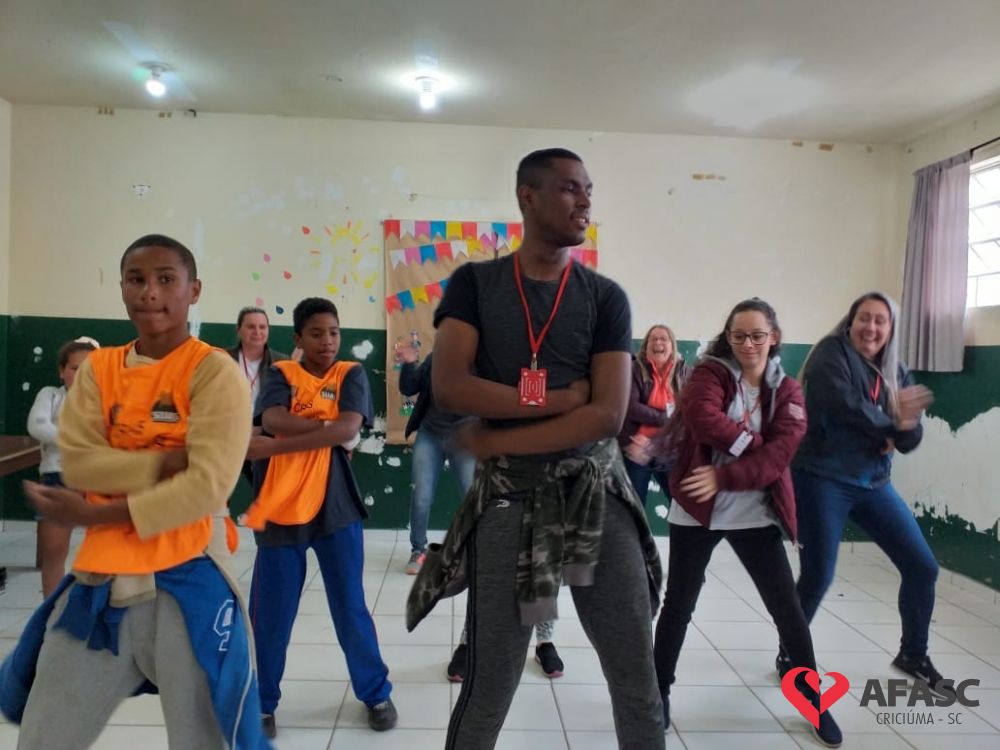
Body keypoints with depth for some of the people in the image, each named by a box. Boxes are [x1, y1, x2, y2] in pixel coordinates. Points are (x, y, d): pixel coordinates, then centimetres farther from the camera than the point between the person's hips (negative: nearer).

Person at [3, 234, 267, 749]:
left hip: (186, 580, -5)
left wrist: (91, 515, -13)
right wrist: (163, 462, -17)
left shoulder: (214, 371, -9)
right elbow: (77, 462, -4)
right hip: (100, 579, 5)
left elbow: (206, 487, -17)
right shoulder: (97, 369, 8)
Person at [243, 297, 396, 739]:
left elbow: (348, 429, -16)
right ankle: (262, 703, 29)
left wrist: (273, 447, -17)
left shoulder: (351, 374, 2)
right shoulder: (281, 373, 5)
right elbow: (272, 420, -14)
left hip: (335, 508, -1)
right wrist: (325, 424, -16)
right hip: (279, 510, 1)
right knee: (270, 615, 8)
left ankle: (376, 693, 27)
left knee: (350, 608, 8)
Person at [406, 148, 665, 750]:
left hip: (597, 494, 1)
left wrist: (494, 440, -11)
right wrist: (560, 397, -13)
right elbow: (449, 388, -12)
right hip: (507, 497, -1)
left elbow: (608, 414, -9)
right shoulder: (475, 283, 1)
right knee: (490, 685, 9)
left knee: (638, 682, 10)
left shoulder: (605, 297, 1)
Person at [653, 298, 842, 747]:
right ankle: (660, 692, 27)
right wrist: (751, 442, -18)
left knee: (788, 610, 9)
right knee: (678, 606, 8)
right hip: (696, 510, -2)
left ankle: (815, 701, 30)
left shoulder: (787, 391, 3)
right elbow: (701, 416, -25)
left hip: (755, 515, 2)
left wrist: (724, 477, -22)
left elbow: (781, 452, -12)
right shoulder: (710, 372, -3)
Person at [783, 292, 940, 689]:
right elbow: (845, 407, -24)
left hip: (874, 482, 7)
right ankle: (789, 654, 18)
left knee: (922, 567, 9)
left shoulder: (895, 372, 11)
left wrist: (901, 431, -20)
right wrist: (890, 421, -8)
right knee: (818, 575, -6)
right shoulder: (831, 353, -7)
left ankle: (912, 654, 32)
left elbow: (912, 434, 4)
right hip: (823, 478, -7)